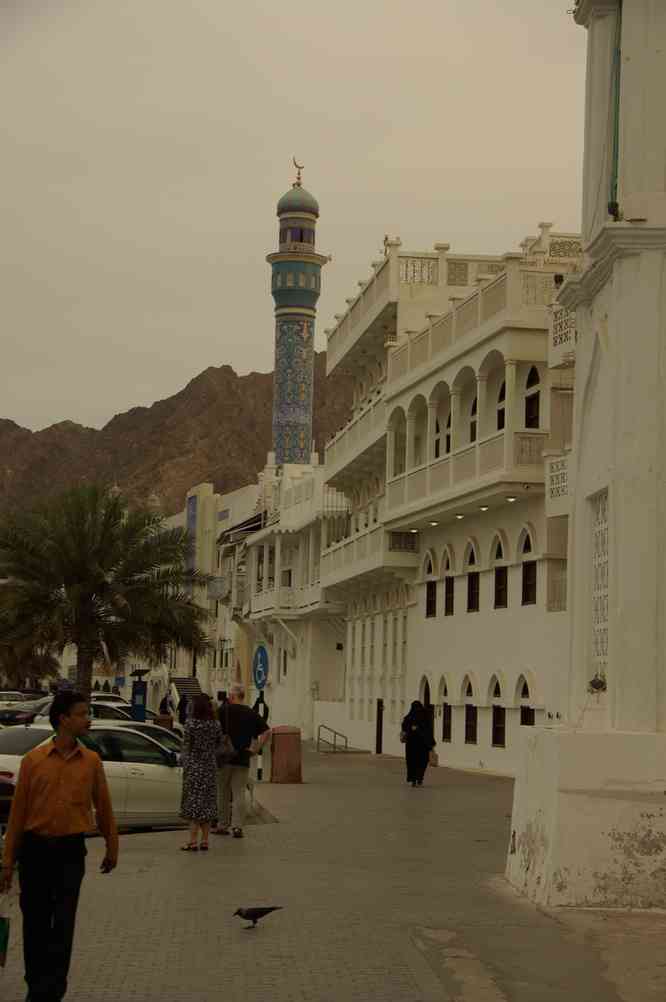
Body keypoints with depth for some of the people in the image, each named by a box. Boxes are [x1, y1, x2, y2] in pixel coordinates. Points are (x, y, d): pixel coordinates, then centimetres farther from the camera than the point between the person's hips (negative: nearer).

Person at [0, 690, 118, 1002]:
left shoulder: (91, 760, 0)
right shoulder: (33, 759, -3)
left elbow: (103, 807, 9)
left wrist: (112, 848, 13)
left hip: (71, 851, 0)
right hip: (35, 849, 0)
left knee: (63, 924, -3)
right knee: (35, 922, 11)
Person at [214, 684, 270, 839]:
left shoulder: (224, 710, -5)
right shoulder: (252, 714, 5)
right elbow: (266, 732, 1)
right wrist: (255, 748, 2)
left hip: (224, 757, -2)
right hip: (243, 759, 2)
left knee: (223, 793, 11)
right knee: (239, 793, 5)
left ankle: (223, 825, 17)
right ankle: (237, 827, -2)